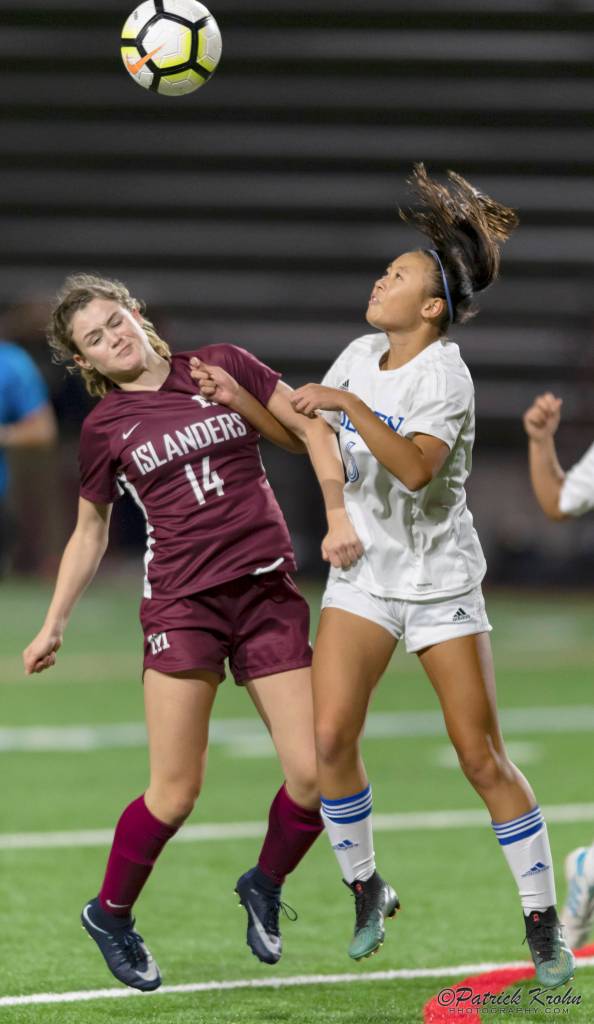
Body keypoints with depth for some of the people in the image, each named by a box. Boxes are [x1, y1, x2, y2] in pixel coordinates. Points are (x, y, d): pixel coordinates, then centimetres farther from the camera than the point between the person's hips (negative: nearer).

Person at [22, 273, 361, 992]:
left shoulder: (223, 367, 6)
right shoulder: (105, 427, 6)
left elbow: (310, 428, 8)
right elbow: (89, 533, 16)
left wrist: (337, 511, -4)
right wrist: (54, 625, 13)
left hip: (269, 594, 2)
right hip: (181, 602, -2)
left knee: (313, 774, -7)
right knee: (175, 794, -8)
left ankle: (264, 886, 22)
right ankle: (110, 914, 16)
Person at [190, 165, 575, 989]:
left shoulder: (443, 374, -16)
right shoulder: (362, 355, 4)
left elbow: (416, 467, -32)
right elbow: (304, 434, 17)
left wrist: (349, 405, -36)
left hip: (442, 583, -5)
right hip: (363, 576, 5)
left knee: (483, 760, -6)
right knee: (330, 738, -9)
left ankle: (543, 921, 6)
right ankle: (367, 891, 10)